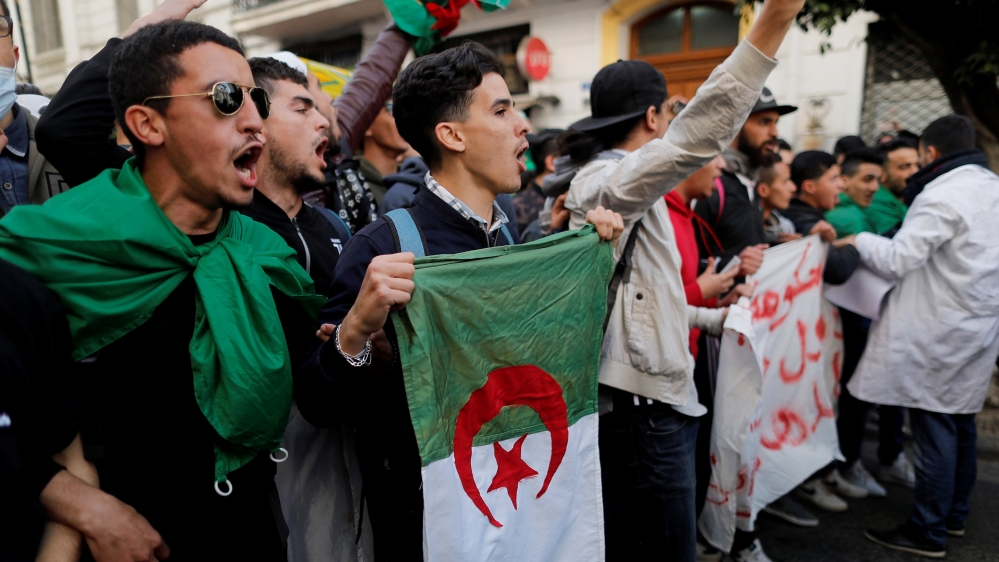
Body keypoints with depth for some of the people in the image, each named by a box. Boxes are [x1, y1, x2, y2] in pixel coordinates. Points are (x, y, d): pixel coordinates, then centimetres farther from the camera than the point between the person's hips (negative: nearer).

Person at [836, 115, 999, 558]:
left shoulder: (941, 196, -17)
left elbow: (898, 260, -21)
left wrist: (860, 239, -5)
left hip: (939, 333, -9)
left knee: (934, 427, -3)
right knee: (961, 421, 18)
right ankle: (955, 513, 32)